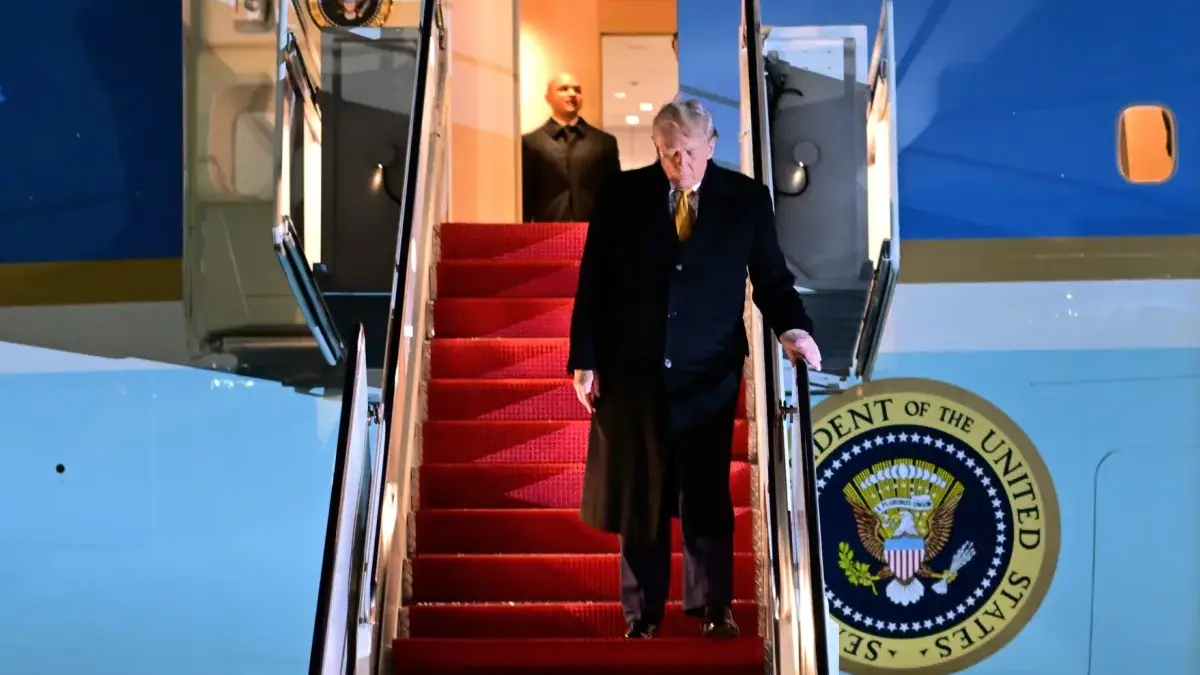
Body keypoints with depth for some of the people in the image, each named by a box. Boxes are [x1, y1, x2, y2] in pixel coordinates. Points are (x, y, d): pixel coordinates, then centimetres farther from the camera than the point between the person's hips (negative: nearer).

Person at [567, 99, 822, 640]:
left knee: (707, 494, 0)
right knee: (639, 494, 8)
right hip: (632, 368, 1)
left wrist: (792, 328, -17)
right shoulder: (621, 195, -1)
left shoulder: (746, 198, 0)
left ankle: (713, 609, 11)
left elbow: (770, 277, 2)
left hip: (708, 371, -1)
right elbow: (593, 282, 2)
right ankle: (642, 613, 18)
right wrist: (585, 360, -1)